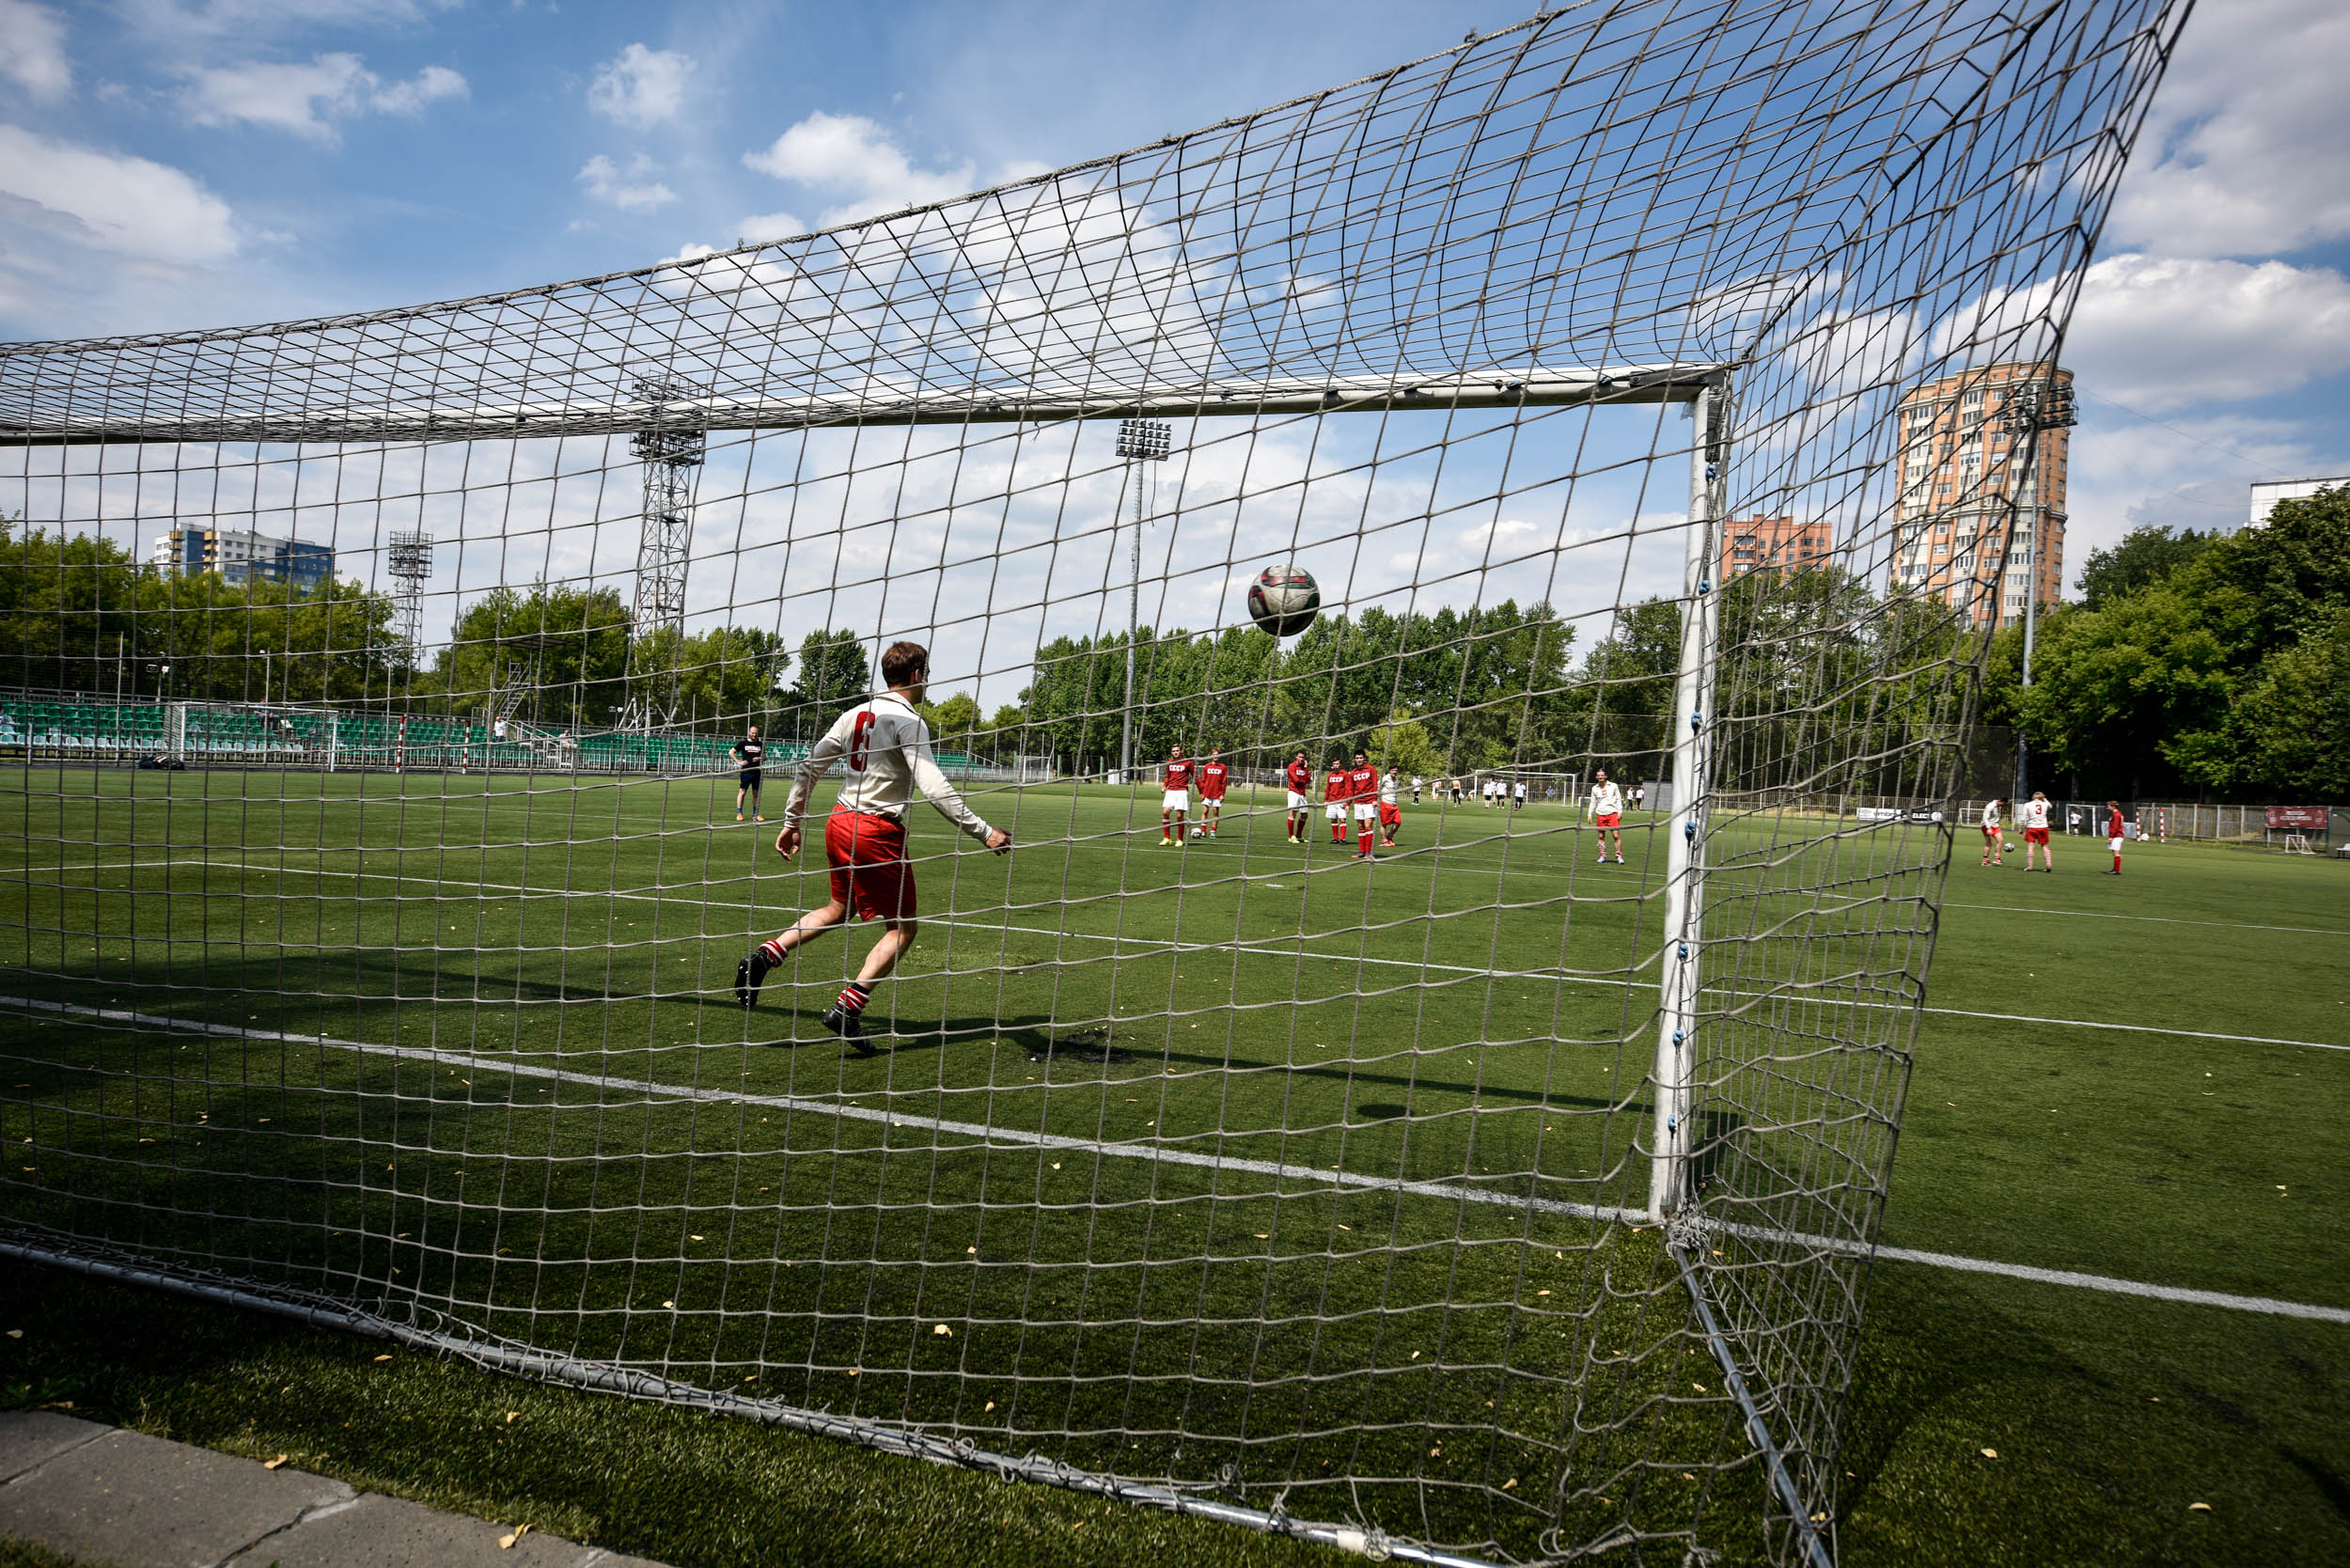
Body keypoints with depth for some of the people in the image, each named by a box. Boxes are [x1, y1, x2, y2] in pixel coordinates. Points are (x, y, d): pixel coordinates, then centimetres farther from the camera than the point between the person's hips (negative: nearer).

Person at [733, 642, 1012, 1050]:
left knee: (838, 909, 27)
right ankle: (847, 1009, -5)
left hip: (840, 821, 8)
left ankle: (765, 955, 14)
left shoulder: (856, 714, 9)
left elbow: (809, 766, 11)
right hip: (878, 832, -8)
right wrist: (984, 833, -22)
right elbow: (934, 788, -23)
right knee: (902, 928, 4)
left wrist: (791, 822, 21)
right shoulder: (908, 722, -13)